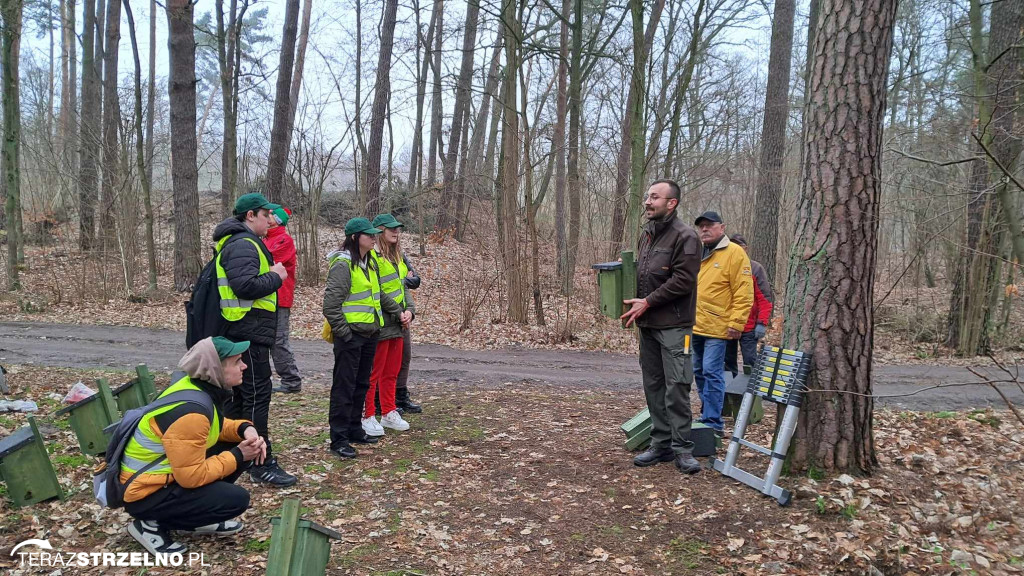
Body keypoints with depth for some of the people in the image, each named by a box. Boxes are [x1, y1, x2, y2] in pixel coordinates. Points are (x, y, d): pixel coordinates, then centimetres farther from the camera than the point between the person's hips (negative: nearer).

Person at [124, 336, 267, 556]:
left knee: (242, 447, 2)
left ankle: (195, 516, 13)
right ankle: (153, 525, -3)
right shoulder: (191, 411, -31)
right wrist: (237, 456, -15)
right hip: (145, 492, -9)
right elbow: (192, 477, -27)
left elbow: (216, 426, 11)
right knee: (236, 500, -18)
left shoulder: (193, 383, -5)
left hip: (166, 471, 9)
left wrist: (245, 429, -9)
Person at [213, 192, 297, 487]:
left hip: (243, 332, 11)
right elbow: (245, 285, -27)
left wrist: (272, 274, 5)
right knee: (257, 395, -8)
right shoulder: (242, 245, -15)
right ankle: (261, 464, -4)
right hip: (250, 331, -11)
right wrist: (275, 277, -13)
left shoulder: (244, 242, 20)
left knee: (240, 393, 18)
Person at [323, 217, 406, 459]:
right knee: (344, 387, -2)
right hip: (350, 335, -9)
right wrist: (343, 332, -17)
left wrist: (398, 311, 20)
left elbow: (379, 295, 24)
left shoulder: (370, 262, 12)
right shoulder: (342, 264, -16)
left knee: (361, 384, 16)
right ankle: (338, 439, 5)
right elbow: (331, 305, -19)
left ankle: (354, 429, 28)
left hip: (370, 334, 9)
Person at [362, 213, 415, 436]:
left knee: (392, 372, 16)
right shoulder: (372, 257, -14)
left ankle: (389, 413, 27)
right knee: (373, 373, 0)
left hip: (398, 325, 9)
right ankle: (367, 417, 11)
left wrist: (409, 310, 3)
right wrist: (398, 313, -16)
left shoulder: (398, 257, 15)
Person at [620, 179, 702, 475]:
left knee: (676, 387, -6)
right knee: (653, 386, 10)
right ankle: (661, 444, 19)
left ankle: (682, 448, 3)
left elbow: (683, 280, -17)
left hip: (674, 325, -8)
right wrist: (635, 301, 5)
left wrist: (648, 302, -15)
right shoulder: (646, 235, 15)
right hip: (647, 324, 8)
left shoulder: (684, 237, -9)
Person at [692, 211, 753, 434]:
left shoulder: (734, 253, -6)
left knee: (712, 373, -8)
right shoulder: (696, 253, 14)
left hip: (717, 327, -7)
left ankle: (712, 422, -1)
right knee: (699, 372, 14)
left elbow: (744, 293, -11)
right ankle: (707, 413, 28)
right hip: (695, 325, 7)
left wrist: (736, 323, -15)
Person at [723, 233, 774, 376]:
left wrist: (762, 323, -11)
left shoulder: (755, 268, -1)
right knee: (728, 362, 10)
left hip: (748, 326, -4)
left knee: (750, 362, -2)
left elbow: (765, 298, -4)